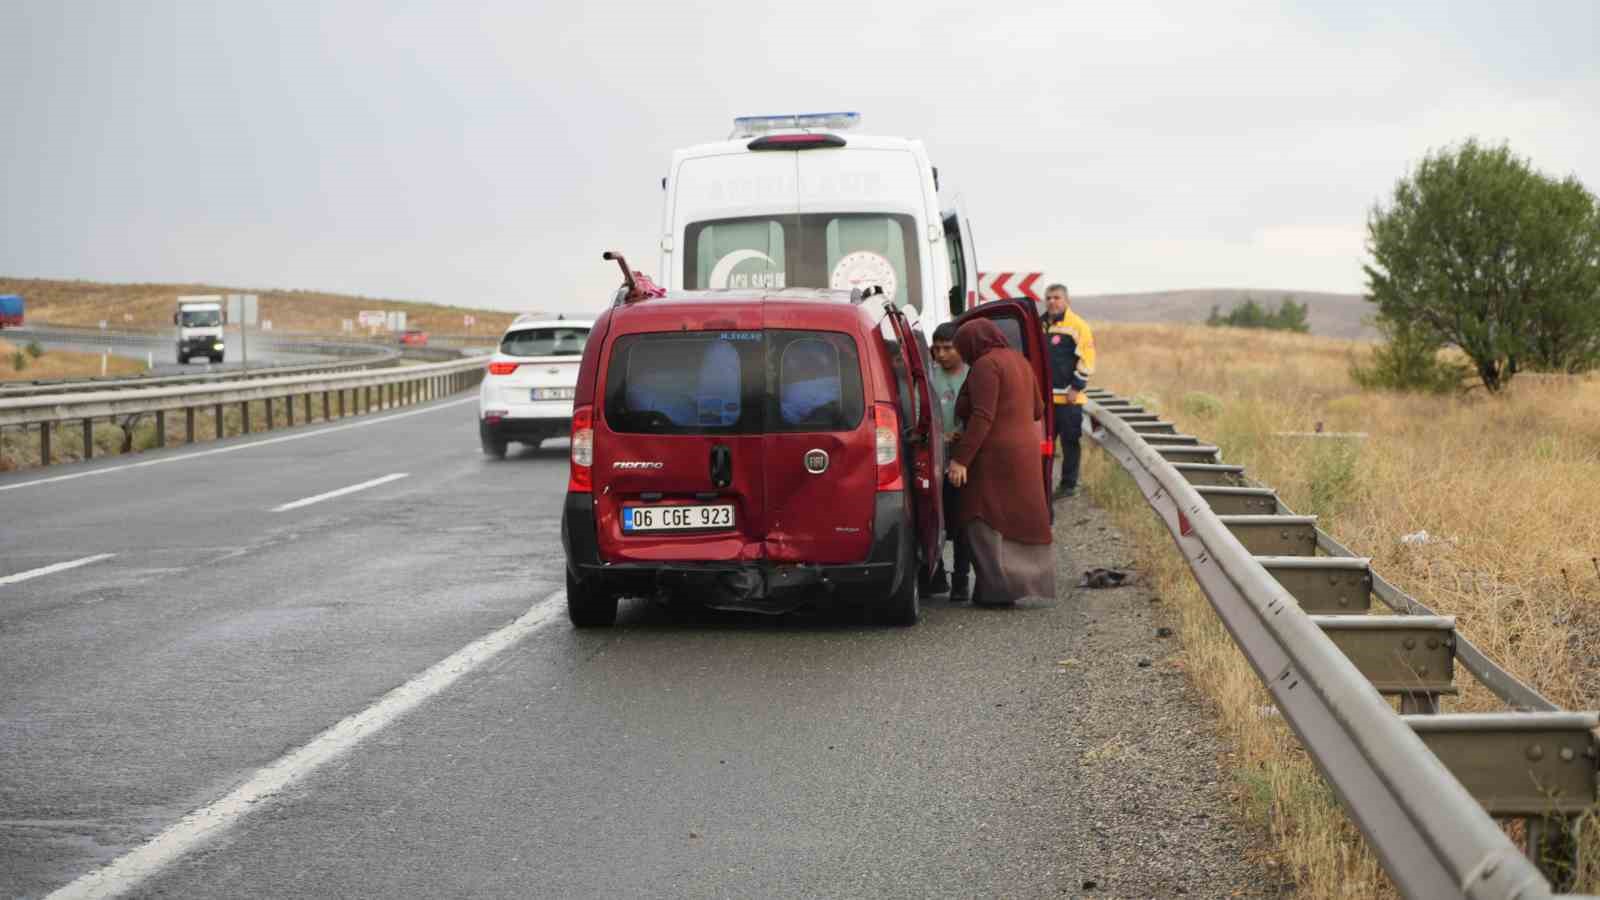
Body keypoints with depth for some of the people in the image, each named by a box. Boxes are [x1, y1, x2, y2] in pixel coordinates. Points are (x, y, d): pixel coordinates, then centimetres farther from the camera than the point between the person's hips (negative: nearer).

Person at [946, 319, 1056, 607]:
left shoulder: (986, 365, -13)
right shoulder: (1018, 360, 13)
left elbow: (982, 417, -21)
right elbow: (1037, 409, 18)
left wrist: (961, 459, -21)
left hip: (996, 454, -9)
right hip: (1026, 447, 9)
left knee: (985, 524, -5)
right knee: (1022, 519, 12)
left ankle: (998, 588, -9)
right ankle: (1031, 581, 13)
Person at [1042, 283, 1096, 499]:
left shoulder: (1077, 326, -7)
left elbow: (1086, 360, -11)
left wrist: (1076, 388, -14)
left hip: (1068, 398, -6)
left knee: (1070, 441, 1)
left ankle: (1068, 485, 8)